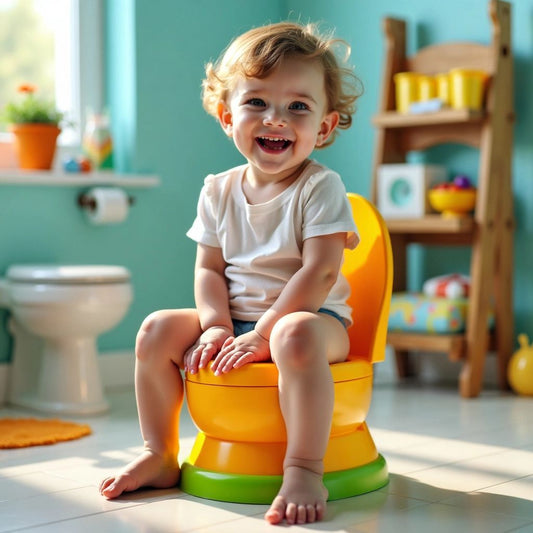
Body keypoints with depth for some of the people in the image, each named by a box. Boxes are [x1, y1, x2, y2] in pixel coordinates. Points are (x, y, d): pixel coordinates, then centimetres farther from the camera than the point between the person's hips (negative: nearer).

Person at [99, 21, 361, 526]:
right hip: (234, 319, 6)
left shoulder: (321, 188, -11)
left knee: (295, 336, -39)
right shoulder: (219, 191, 5)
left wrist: (260, 335, -23)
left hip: (312, 317, -5)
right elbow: (209, 269, 6)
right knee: (157, 330, -10)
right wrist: (217, 327, -13)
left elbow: (319, 274, -19)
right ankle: (159, 454, 5)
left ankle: (304, 472, -30)